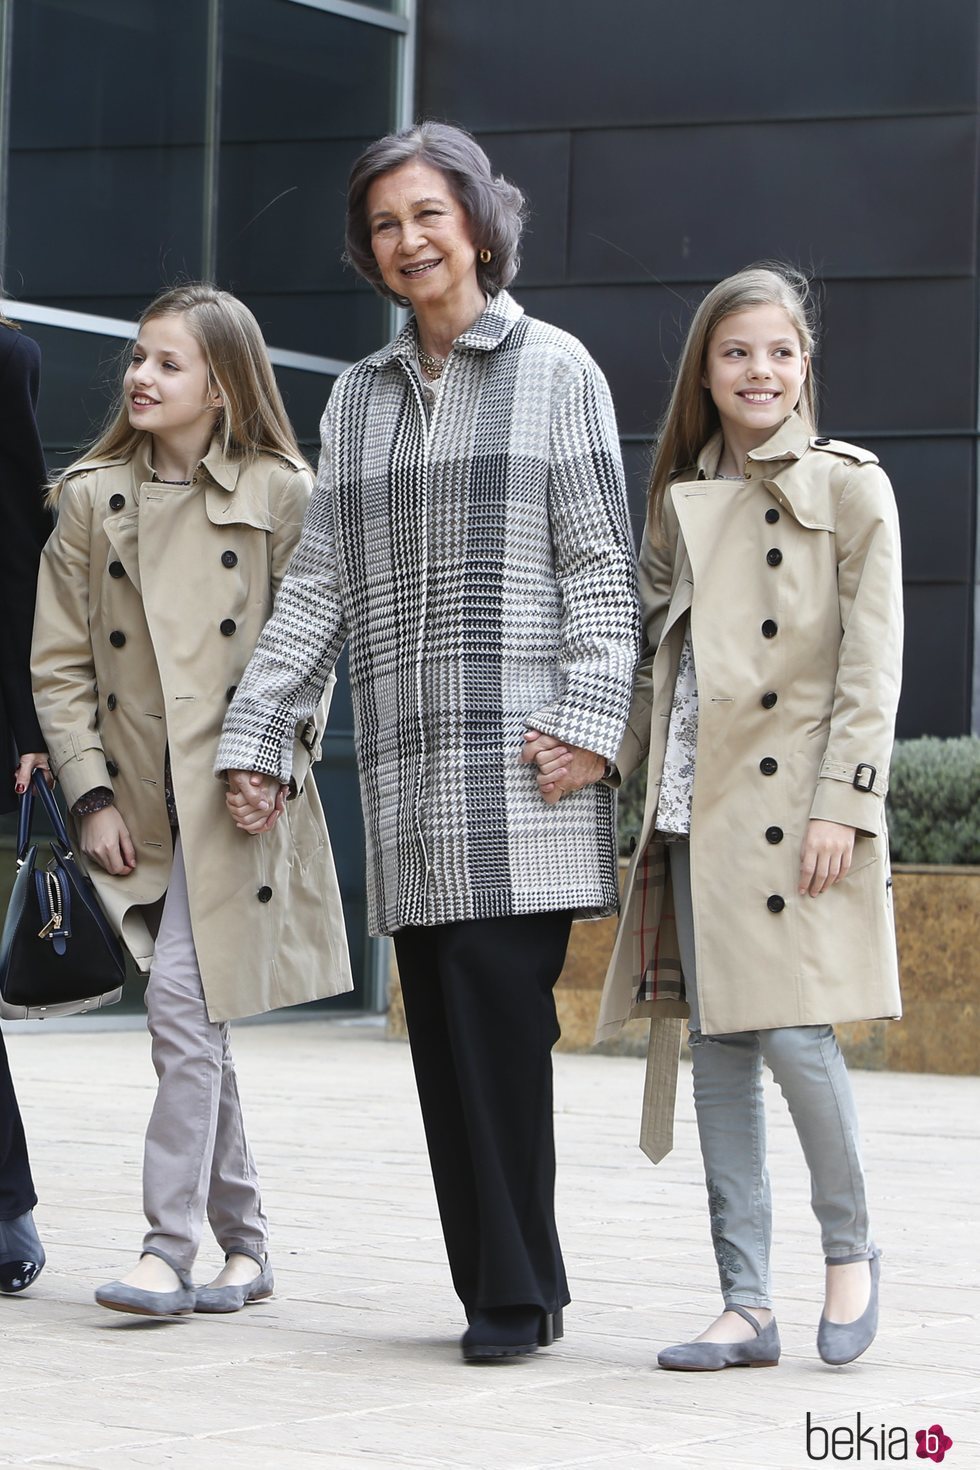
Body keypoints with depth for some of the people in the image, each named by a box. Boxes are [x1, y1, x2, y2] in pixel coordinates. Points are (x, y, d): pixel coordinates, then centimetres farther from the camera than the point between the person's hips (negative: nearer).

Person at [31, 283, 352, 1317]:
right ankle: (243, 1245, 20)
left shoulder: (281, 496, 1)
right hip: (140, 803, 4)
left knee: (184, 1001, -15)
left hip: (236, 799, -3)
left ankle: (169, 1249, -12)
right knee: (192, 1023, 8)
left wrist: (271, 756, -9)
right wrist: (91, 795, -1)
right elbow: (60, 663, 7)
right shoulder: (91, 497, 8)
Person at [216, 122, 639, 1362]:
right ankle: (509, 1287, 8)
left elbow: (599, 562, 0)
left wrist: (589, 719, -11)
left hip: (520, 758, -5)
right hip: (406, 766, 5)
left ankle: (514, 1290, -5)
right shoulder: (358, 396, 18)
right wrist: (254, 738, 9)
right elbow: (318, 584, 16)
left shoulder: (552, 368, 5)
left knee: (497, 1001, -12)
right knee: (445, 1023, 2)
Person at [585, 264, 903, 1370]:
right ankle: (746, 1305, 6)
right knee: (717, 1043, 3)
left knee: (790, 1029, -12)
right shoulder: (681, 501, 15)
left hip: (794, 804, -5)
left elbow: (872, 665, -5)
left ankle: (851, 1248, 11)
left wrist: (843, 803, -13)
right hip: (699, 805, 5)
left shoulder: (850, 488, 0)